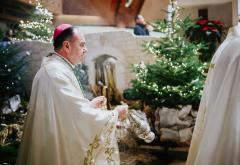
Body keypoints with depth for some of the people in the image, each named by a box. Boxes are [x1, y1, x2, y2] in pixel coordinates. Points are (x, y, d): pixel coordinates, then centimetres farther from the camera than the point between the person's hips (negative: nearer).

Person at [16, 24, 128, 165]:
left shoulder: (56, 68, 10)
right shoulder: (56, 73, -23)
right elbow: (81, 114, -24)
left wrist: (90, 105, 9)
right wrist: (115, 113, -12)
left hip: (59, 143, 10)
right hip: (58, 150, -10)